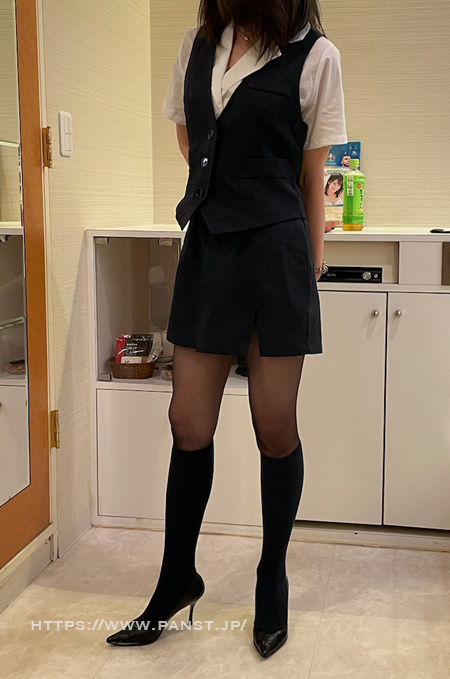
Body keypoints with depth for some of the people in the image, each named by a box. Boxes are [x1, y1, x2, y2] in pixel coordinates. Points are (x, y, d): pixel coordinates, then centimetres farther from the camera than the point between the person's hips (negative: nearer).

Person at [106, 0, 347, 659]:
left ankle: (273, 579, 24)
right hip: (208, 246, 4)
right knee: (189, 424, 7)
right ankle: (177, 580, 24)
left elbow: (312, 176, 0)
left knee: (275, 429, 4)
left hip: (276, 251, -4)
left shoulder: (315, 54, -2)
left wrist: (311, 267, 1)